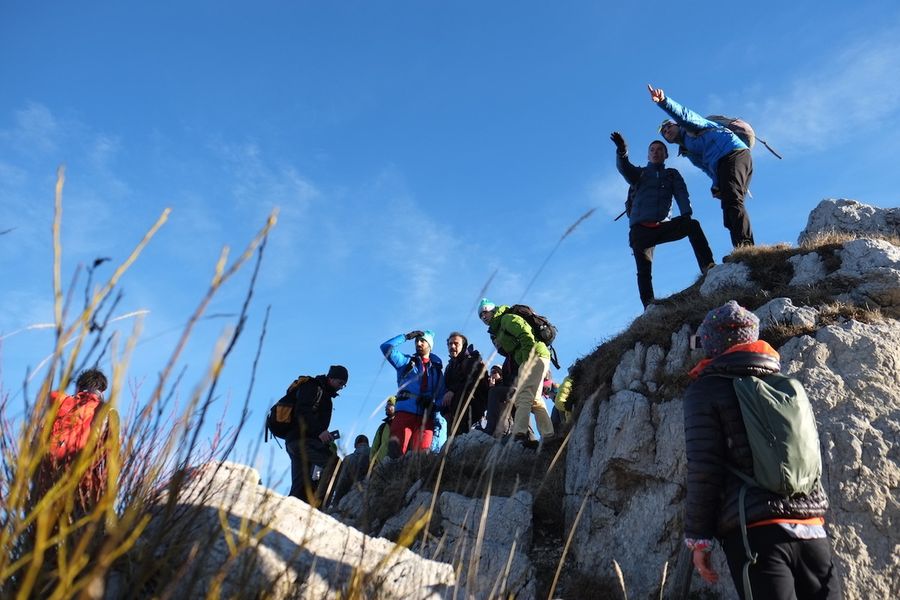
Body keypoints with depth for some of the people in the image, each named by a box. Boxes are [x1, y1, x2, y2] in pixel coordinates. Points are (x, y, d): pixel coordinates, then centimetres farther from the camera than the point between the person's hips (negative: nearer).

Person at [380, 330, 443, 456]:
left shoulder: (436, 368, 20)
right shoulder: (406, 361, 18)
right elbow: (386, 347, 5)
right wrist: (406, 336, 8)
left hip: (426, 416, 1)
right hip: (405, 412, -1)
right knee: (395, 452, -15)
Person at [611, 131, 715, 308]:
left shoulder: (672, 174, 21)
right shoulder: (639, 173, 16)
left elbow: (681, 194, 3)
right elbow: (624, 168, -6)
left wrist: (686, 213, -18)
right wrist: (622, 152, -30)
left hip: (663, 226, 1)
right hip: (641, 229, -1)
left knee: (692, 225, -23)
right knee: (644, 272, -12)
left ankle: (708, 268, -30)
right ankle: (649, 306, -15)